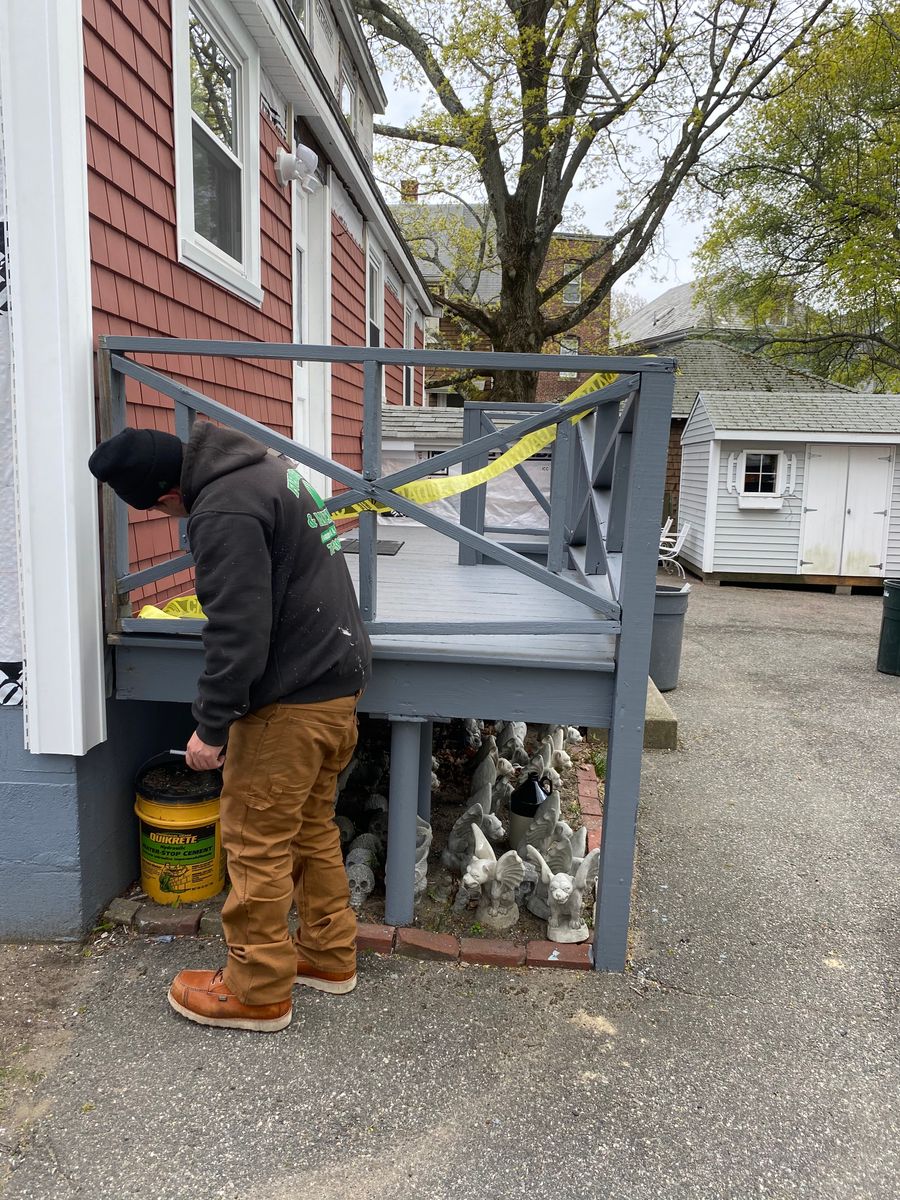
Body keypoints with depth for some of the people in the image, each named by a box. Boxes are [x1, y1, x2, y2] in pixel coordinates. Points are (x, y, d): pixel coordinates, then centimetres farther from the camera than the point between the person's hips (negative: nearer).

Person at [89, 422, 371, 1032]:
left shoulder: (223, 512, -21)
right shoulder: (268, 463, 10)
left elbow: (238, 632, -23)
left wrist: (211, 725, -15)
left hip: (292, 700, -10)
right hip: (340, 676, 10)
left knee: (257, 842, 4)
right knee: (312, 826, 20)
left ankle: (257, 991, 19)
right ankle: (330, 954, 34)